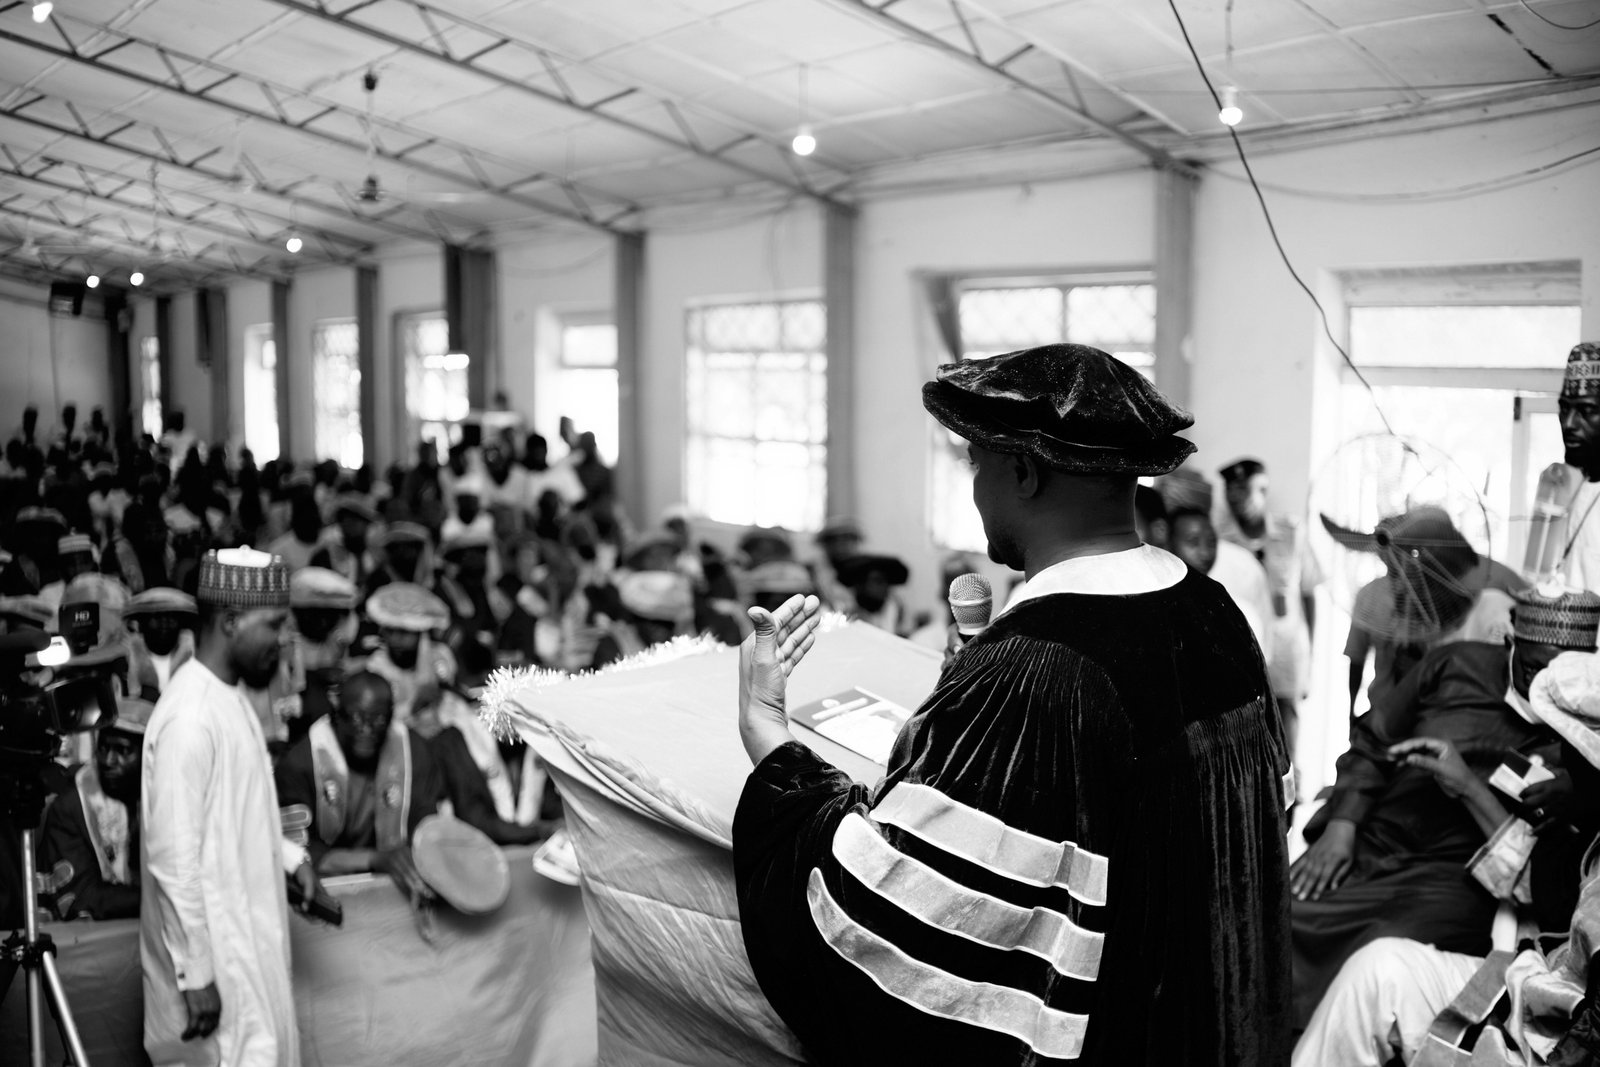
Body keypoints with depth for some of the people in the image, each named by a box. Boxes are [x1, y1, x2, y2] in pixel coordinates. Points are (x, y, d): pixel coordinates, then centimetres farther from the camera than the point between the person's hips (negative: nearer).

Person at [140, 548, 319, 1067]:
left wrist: (291, 856, 7)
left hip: (245, 935, 9)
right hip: (213, 951, -9)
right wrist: (196, 973, -20)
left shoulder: (228, 697, 7)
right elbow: (174, 858, -23)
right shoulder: (190, 716, -23)